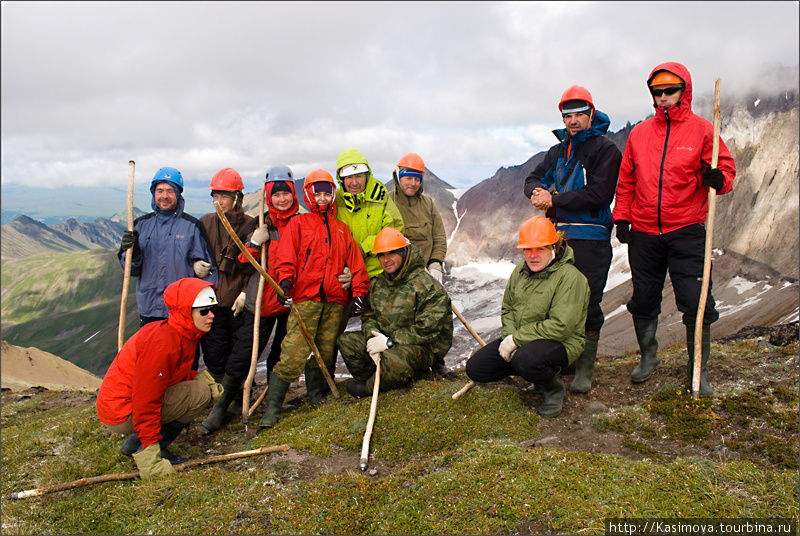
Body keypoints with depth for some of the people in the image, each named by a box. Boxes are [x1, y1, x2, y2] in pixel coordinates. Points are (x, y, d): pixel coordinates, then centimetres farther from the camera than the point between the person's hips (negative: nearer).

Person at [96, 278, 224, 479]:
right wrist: (150, 458, -23)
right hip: (121, 414, -10)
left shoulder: (184, 334, 3)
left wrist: (200, 377, -6)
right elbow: (146, 401, -26)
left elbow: (176, 374, 14)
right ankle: (139, 446, -6)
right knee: (200, 393, -17)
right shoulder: (162, 343, -27)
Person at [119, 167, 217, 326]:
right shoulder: (141, 224, 9)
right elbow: (132, 269, 10)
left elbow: (207, 268, 1)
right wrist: (132, 252, -11)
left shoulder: (191, 225, 1)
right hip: (148, 310, 3)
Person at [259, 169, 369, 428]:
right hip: (306, 297, -4)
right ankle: (272, 406, -2)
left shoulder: (342, 229, 21)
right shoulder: (298, 223, 10)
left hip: (335, 300, 4)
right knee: (294, 354, -11)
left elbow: (355, 263, 19)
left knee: (325, 352, 6)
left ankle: (315, 396, 26)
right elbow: (286, 257, -1)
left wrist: (359, 291, 7)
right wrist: (285, 280, -19)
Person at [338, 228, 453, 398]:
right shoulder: (376, 283, 7)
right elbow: (368, 316, 12)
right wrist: (373, 336, -13)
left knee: (393, 359, -38)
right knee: (346, 340, -6)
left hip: (424, 347, -7)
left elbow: (427, 330, -21)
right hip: (384, 340, 7)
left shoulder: (427, 286, -17)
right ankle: (376, 382, -3)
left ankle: (368, 388, -5)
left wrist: (389, 342, -22)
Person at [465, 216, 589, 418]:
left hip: (560, 343, -8)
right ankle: (536, 371, 14)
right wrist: (510, 337, -6)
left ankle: (554, 389, -5)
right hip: (519, 339, 8)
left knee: (525, 360, -40)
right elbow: (507, 309, 15)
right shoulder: (520, 271, 7)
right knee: (474, 368, -1)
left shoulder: (570, 277, -18)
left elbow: (560, 326, -25)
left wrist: (517, 339, -22)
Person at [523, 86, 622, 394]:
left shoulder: (605, 149, -5)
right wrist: (538, 192, -9)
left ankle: (584, 371, 10)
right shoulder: (558, 151, 17)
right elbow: (534, 178, 16)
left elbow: (597, 194, -16)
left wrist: (554, 200, -15)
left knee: (587, 305, -2)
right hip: (559, 236, 6)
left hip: (591, 240, -6)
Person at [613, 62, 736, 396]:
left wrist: (717, 179, -21)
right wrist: (622, 217, 5)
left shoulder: (702, 130, 1)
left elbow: (727, 169, 2)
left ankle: (699, 371, 12)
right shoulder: (639, 133, 9)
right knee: (643, 300, 10)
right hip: (643, 234, 3)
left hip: (686, 231, -3)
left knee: (695, 302, -4)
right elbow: (626, 180, 14)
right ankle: (648, 357, 30)